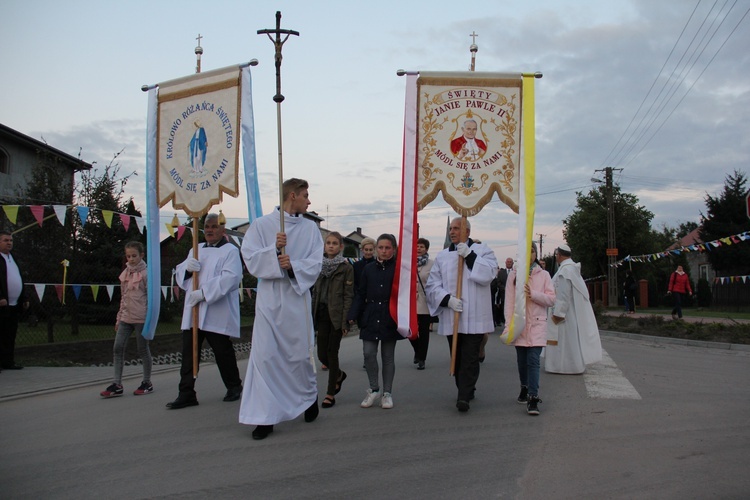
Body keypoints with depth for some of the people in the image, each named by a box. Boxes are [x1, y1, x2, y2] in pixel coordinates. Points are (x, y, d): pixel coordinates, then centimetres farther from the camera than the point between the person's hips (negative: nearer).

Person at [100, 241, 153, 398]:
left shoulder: (146, 273, -6)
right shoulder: (125, 273, 13)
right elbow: (123, 297, 19)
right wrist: (119, 317, 17)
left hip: (141, 318, -6)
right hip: (126, 317, 6)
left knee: (143, 350, 4)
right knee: (117, 348, 0)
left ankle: (147, 382, 17)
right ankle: (117, 385, 4)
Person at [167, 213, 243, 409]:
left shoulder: (230, 251, -2)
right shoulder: (197, 250, 20)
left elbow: (231, 278, -17)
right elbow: (179, 275, 17)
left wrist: (204, 293, -21)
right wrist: (187, 268, -8)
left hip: (218, 314, -6)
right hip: (192, 312, 6)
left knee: (223, 353, 4)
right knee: (189, 354, 2)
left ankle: (234, 386, 22)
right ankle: (186, 394, 7)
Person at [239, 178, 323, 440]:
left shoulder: (310, 228, 10)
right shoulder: (261, 225, 3)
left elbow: (315, 263, 1)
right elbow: (250, 259, -4)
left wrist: (293, 265, -17)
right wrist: (274, 249, -19)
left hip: (298, 296, 2)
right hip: (269, 298, -1)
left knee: (301, 353, 5)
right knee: (265, 355, -5)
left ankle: (309, 396, 33)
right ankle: (265, 417, 2)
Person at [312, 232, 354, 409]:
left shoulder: (346, 268, -4)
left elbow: (348, 296, -7)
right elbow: (315, 292, 13)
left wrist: (345, 322, -13)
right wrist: (312, 315, 8)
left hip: (336, 314, -5)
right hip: (322, 313, 5)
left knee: (332, 352, -2)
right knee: (322, 353, 5)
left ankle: (330, 393, 8)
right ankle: (339, 375, 35)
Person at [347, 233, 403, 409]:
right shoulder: (369, 269, 6)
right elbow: (361, 294, 8)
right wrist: (353, 315, 0)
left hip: (390, 318, -2)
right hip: (371, 317, 2)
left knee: (388, 356, 6)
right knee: (368, 354, -2)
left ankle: (387, 393, 18)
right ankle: (373, 390, 16)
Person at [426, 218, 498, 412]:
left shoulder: (482, 251, 4)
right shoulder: (442, 256, 11)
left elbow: (488, 274, -13)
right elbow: (432, 285, 5)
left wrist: (469, 255, -16)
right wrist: (447, 299, -12)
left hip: (474, 317, -4)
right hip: (451, 316, 4)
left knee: (470, 358, -8)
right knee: (457, 358, 11)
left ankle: (464, 396, -9)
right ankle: (467, 391, 25)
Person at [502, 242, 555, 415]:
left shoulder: (543, 275, 6)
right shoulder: (513, 274, 5)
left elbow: (551, 299, 2)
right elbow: (509, 300, 1)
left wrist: (533, 294, -14)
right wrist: (509, 324, -7)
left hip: (537, 323, -1)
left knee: (533, 360, -10)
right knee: (521, 360, 10)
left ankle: (533, 398, -13)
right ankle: (525, 388, 31)